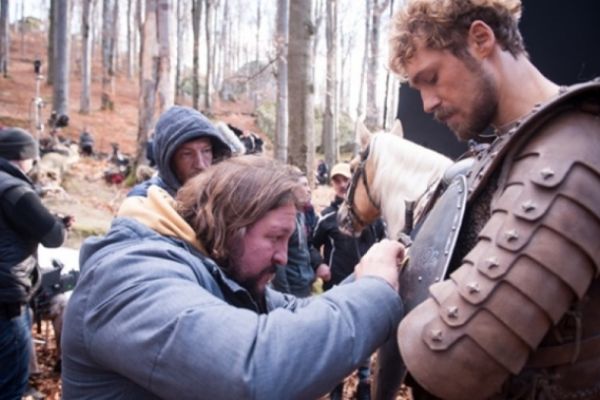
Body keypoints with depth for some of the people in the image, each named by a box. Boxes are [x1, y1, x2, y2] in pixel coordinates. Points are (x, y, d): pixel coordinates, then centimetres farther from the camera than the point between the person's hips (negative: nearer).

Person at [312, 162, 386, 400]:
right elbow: (312, 245, 6)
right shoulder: (327, 216, -2)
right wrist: (320, 265, -4)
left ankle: (365, 381, 24)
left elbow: (384, 238, 13)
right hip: (337, 286, -1)